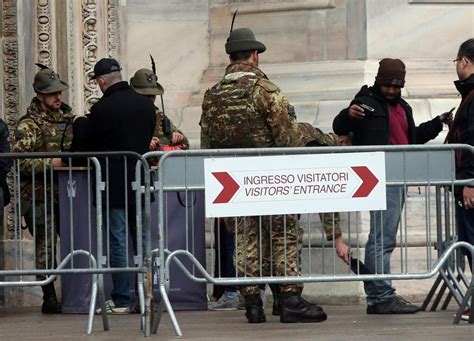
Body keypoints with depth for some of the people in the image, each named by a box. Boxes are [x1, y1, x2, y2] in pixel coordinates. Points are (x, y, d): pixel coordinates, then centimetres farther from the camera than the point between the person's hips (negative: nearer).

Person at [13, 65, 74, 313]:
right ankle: (49, 299, 2)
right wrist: (50, 164, -24)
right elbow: (19, 160, -17)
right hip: (40, 195, -6)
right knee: (46, 247, -4)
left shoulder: (66, 117, 15)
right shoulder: (29, 124, -6)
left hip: (66, 192, 6)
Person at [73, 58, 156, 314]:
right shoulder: (146, 105, 3)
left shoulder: (103, 108, -16)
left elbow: (83, 139, -5)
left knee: (118, 242, -1)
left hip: (114, 186, -5)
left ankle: (121, 300, 0)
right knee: (143, 239, 11)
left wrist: (80, 122, 16)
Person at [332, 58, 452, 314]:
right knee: (383, 239, -13)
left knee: (381, 239, 12)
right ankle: (383, 296, -16)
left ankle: (375, 298, 16)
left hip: (398, 179, 10)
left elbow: (413, 137, 34)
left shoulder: (402, 107, 21)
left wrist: (437, 123, 24)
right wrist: (348, 115, -34)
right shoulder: (367, 103, -6)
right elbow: (339, 129, -13)